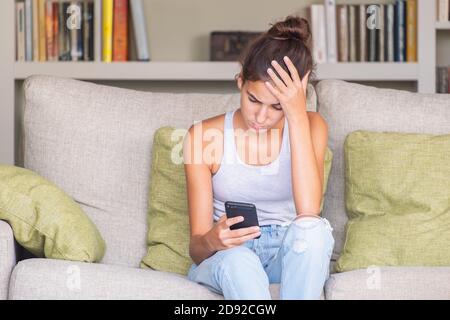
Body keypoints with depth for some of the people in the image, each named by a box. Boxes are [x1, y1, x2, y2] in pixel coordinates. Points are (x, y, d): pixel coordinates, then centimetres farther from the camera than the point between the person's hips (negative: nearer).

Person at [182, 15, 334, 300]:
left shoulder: (311, 126, -4)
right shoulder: (204, 136, -7)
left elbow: (308, 210, -24)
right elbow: (197, 249, -7)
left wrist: (298, 116, -25)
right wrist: (212, 241, -33)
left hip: (290, 256, 1)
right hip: (225, 260, -1)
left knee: (311, 228, -33)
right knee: (238, 261, -37)